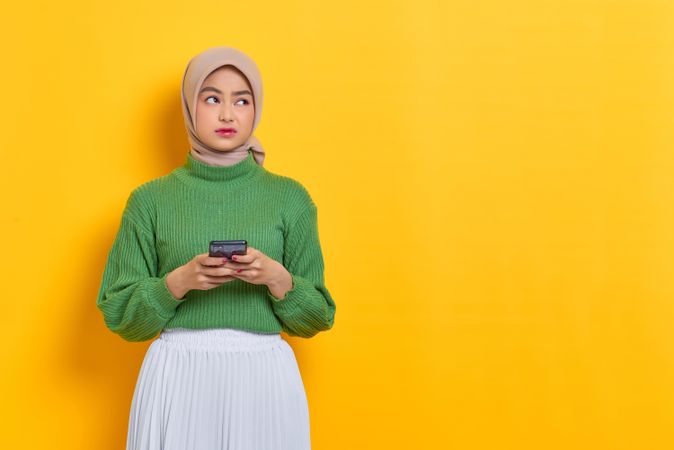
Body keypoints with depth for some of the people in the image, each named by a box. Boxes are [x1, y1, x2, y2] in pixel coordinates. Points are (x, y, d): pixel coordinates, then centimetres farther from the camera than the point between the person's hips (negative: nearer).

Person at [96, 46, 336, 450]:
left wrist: (277, 278, -14)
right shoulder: (150, 200, 3)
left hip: (265, 378, 1)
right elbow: (119, 315, 1)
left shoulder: (290, 197, 3)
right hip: (176, 380, 0)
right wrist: (180, 280, -15)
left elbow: (316, 318, 5)